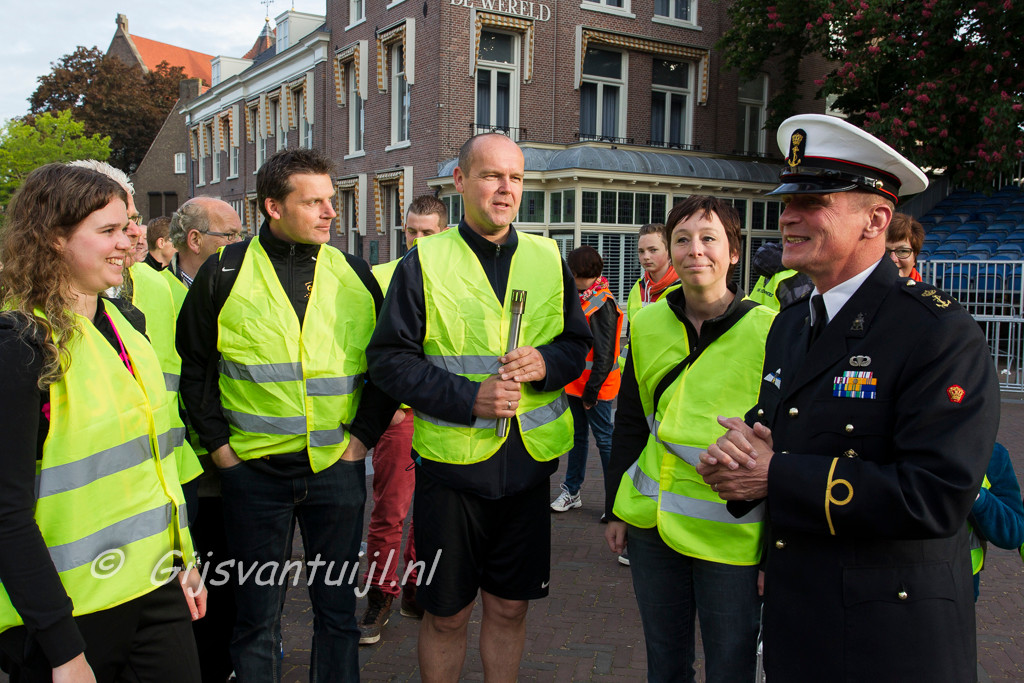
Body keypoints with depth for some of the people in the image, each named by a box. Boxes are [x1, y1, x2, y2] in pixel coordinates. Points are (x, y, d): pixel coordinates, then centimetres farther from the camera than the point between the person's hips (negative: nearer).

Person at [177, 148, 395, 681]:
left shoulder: (354, 274, 4)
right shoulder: (225, 273, -1)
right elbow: (193, 367, 5)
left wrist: (363, 434, 0)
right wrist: (219, 443, -1)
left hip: (337, 468, 2)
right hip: (253, 470, -1)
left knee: (338, 607, 13)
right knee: (257, 612, 11)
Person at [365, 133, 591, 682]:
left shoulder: (548, 259, 6)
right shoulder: (424, 262, -4)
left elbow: (577, 342, 12)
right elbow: (388, 358, -8)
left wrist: (547, 363, -11)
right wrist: (466, 397, -18)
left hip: (527, 465, 3)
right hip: (451, 463, -3)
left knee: (510, 607, 16)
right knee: (447, 614, 11)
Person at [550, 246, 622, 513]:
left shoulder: (603, 305, -16)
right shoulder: (583, 299, 11)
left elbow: (604, 356, -19)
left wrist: (591, 391, -18)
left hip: (596, 387, -9)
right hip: (576, 384, 9)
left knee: (604, 439, -1)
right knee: (578, 436, 16)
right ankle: (571, 491, 26)